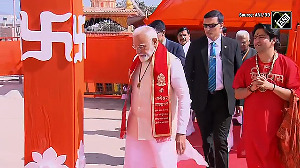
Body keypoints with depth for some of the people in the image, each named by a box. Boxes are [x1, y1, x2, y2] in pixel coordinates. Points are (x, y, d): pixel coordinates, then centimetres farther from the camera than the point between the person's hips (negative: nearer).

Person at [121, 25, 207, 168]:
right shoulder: (136, 62, 9)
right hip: (135, 129, 6)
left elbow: (184, 98, -11)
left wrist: (181, 132, -15)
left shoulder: (171, 63, -10)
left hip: (161, 130, -5)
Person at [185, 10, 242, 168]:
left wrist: (239, 101, 0)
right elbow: (188, 73, 5)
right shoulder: (196, 45, 2)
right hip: (202, 100, 2)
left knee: (220, 140, -5)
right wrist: (189, 98, -1)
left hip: (224, 99, -2)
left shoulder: (232, 45, 1)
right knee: (206, 140, 13)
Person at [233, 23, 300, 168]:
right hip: (252, 125, 3)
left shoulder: (287, 64, -5)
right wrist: (252, 88, -12)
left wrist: (271, 86, -18)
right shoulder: (247, 65, 4)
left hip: (277, 125, -2)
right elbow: (237, 94, 6)